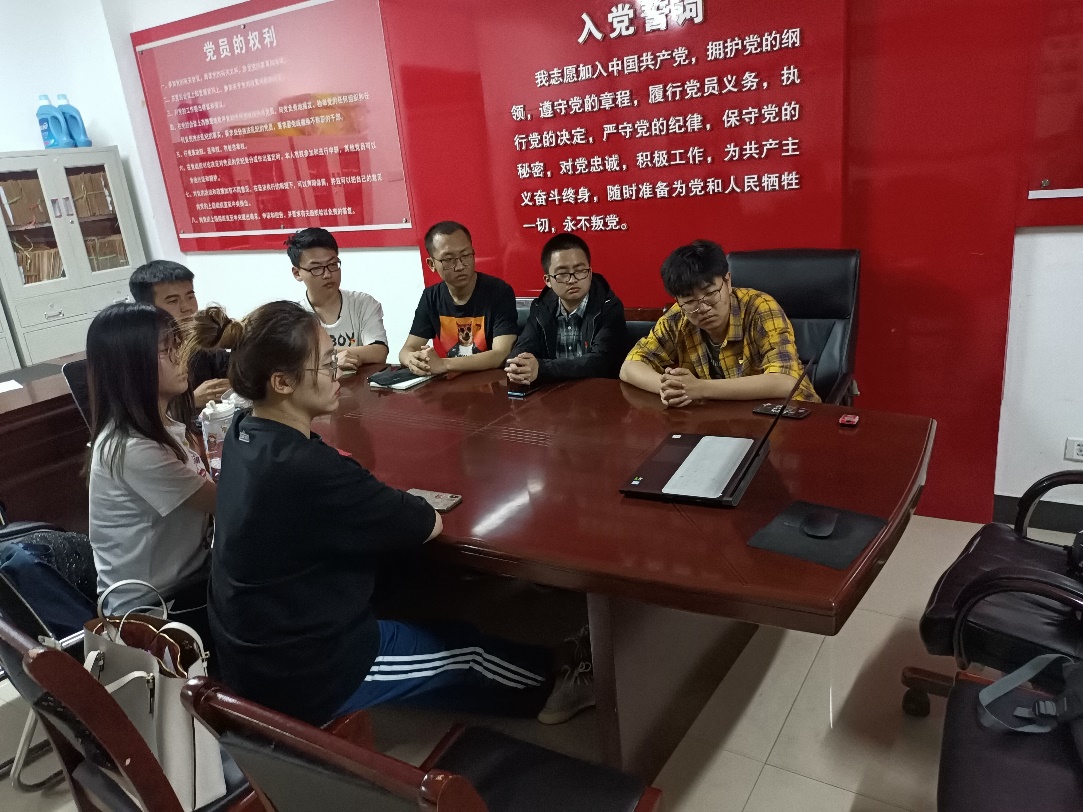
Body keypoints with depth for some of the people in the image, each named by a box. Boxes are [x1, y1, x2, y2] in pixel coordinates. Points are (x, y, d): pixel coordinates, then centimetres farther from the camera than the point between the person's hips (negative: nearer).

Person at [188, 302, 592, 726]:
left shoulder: (244, 434, -6)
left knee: (437, 623, 25)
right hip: (304, 675, -8)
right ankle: (542, 691, 47)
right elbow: (429, 524, -20)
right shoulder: (305, 469, -35)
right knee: (471, 651, 16)